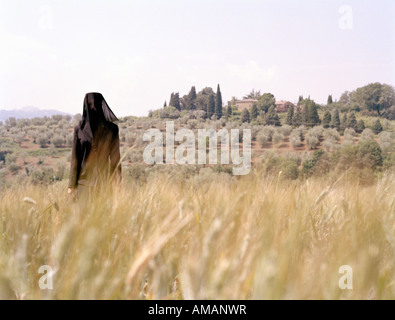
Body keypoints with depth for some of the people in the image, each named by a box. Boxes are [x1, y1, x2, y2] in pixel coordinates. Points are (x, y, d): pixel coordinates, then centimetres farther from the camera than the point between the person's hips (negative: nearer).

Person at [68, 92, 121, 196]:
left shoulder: (111, 129, 3)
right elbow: (75, 158, 5)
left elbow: (115, 157, 3)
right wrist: (72, 185, 0)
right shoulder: (79, 129, 4)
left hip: (104, 180, 0)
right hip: (84, 179, 0)